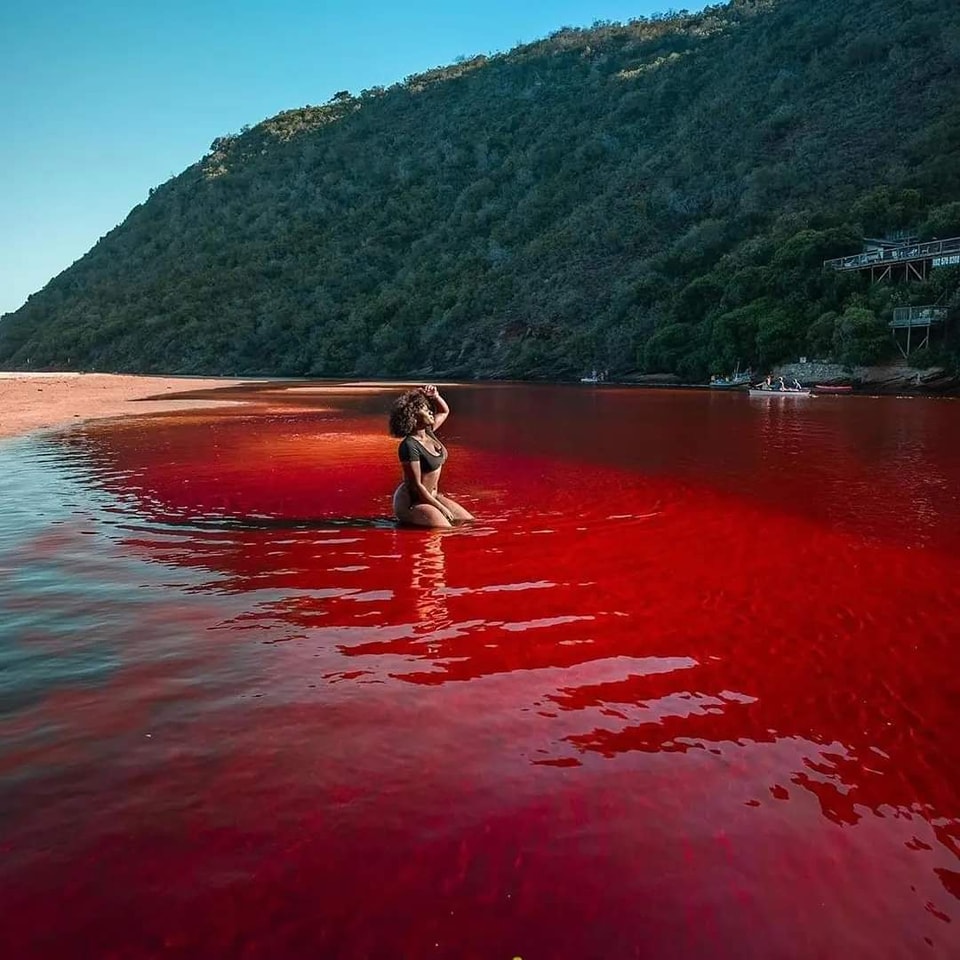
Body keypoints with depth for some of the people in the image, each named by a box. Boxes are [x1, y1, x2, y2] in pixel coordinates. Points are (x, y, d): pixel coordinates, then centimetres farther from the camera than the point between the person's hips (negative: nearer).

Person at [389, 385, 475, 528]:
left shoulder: (427, 432, 2)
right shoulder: (409, 446, -22)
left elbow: (445, 411, 21)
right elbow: (416, 485, -22)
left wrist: (435, 396, 0)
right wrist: (441, 508, -17)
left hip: (431, 496, 9)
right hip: (411, 502, -9)